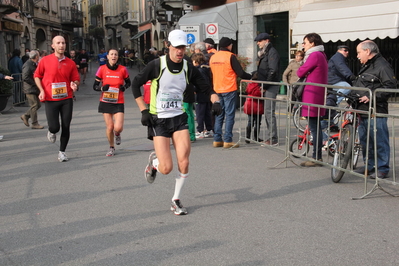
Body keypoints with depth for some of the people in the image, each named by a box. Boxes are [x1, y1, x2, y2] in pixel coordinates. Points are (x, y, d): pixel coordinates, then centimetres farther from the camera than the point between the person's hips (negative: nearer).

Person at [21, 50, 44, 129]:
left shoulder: (34, 65, 15)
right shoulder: (27, 65, -16)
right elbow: (25, 77, -22)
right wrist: (35, 83, -18)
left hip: (35, 89, 9)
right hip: (30, 89, -9)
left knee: (38, 105, 12)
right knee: (34, 106, -5)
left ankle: (25, 116, 26)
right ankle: (34, 124, 3)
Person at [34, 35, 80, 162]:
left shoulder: (70, 63, 3)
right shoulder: (45, 60, -1)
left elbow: (76, 79, 12)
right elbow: (37, 76, 9)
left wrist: (74, 85, -11)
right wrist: (41, 90, -4)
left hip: (66, 99, 2)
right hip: (50, 99, -2)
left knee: (66, 127, 2)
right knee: (54, 127, -7)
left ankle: (62, 152, 18)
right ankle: (51, 132, 32)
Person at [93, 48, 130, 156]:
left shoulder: (122, 69, -2)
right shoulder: (102, 69, -2)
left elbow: (128, 82, 14)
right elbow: (95, 86, 2)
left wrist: (124, 87, -8)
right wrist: (102, 88, -19)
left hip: (118, 103, 0)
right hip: (106, 102, 0)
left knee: (118, 127, -13)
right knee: (109, 127, 0)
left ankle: (117, 134, 26)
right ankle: (111, 148, 24)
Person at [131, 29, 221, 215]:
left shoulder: (188, 68, 0)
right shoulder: (157, 65, -10)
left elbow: (205, 88, 9)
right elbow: (135, 84, -1)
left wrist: (215, 101, -11)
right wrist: (144, 110, -7)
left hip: (179, 118, 3)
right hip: (158, 119, -3)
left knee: (184, 163, -10)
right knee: (166, 168, -10)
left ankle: (176, 200, 13)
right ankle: (154, 161, 29)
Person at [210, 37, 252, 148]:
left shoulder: (213, 57, 8)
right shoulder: (230, 56, -10)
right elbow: (240, 73, -11)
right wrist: (251, 76, 4)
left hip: (217, 90, 6)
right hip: (229, 89, -6)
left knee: (219, 115, 12)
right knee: (229, 115, -1)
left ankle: (217, 140, 12)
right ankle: (227, 140, -3)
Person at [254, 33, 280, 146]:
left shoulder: (272, 52, -9)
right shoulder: (263, 53, 20)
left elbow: (273, 71, -19)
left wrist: (265, 86, -17)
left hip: (271, 86, -10)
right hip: (265, 86, 10)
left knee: (269, 112, -10)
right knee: (267, 112, 11)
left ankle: (273, 139, -8)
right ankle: (270, 137, 16)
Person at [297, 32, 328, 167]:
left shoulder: (314, 55, -14)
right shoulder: (321, 55, 19)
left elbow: (300, 72, -11)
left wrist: (300, 71, 9)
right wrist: (305, 73, 2)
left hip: (313, 95, -10)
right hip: (318, 95, 10)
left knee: (314, 128, -7)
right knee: (316, 127, 13)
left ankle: (316, 158, -3)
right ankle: (317, 157, 19)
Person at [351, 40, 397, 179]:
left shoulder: (382, 66, -10)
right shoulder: (365, 66, 22)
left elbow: (390, 87, -19)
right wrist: (353, 95, 17)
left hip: (376, 112, -10)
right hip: (362, 110, 10)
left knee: (379, 141, -4)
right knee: (364, 140, 15)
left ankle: (382, 169, 3)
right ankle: (369, 165, 26)